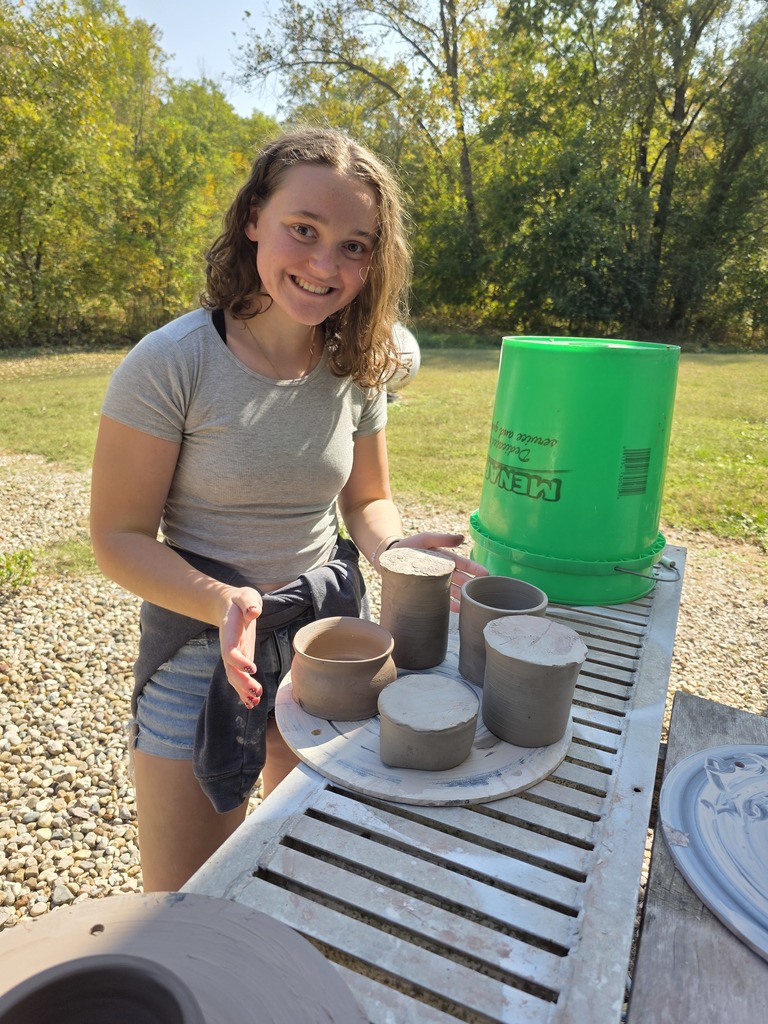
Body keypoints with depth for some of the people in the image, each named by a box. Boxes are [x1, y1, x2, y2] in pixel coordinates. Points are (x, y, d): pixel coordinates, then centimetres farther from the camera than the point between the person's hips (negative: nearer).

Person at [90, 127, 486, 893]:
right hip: (203, 648, -4)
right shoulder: (171, 364, -18)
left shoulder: (357, 368, -3)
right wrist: (224, 602, -30)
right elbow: (118, 537, -13)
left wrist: (394, 548, -16)